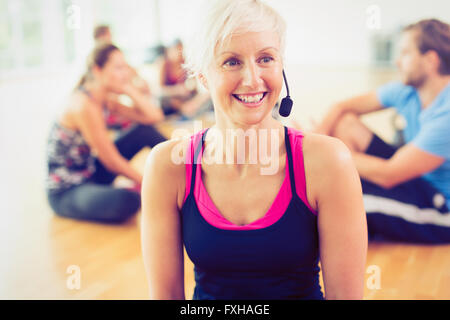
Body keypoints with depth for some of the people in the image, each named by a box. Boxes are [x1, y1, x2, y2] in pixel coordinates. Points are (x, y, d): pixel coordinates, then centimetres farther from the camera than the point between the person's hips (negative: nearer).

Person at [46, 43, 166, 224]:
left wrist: (129, 90, -9)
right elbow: (111, 162, -20)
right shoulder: (84, 105, -24)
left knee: (145, 130, 5)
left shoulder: (104, 101, 3)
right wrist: (142, 180, -9)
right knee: (127, 201, -37)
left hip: (92, 173, 9)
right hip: (65, 193, -9)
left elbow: (154, 117, -1)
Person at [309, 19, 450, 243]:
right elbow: (342, 107, 8)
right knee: (345, 123, -1)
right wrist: (319, 135, -12)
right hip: (416, 182, 9)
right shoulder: (407, 91, -1)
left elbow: (388, 175, -27)